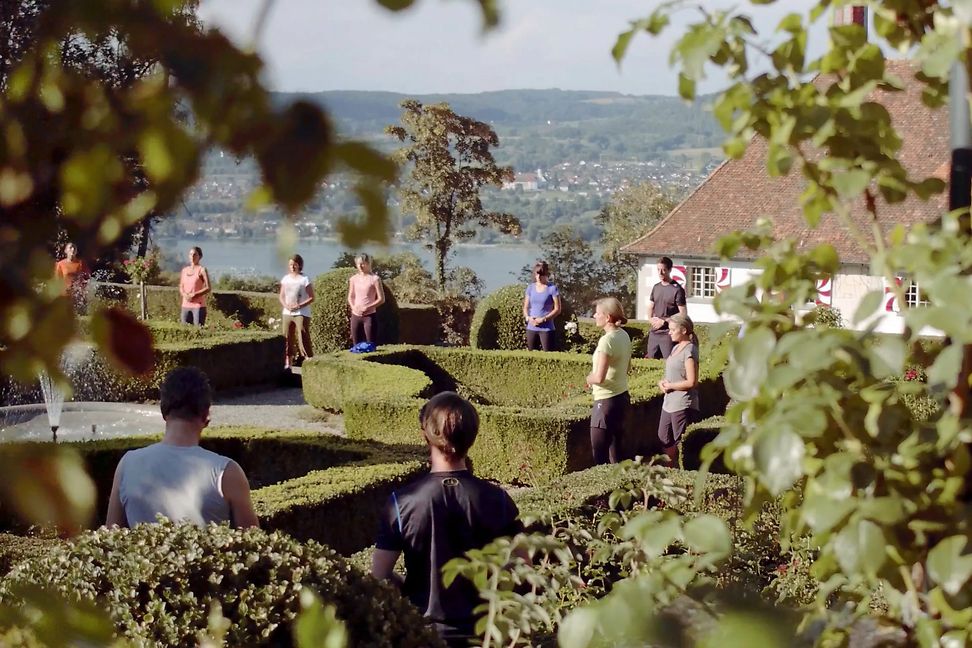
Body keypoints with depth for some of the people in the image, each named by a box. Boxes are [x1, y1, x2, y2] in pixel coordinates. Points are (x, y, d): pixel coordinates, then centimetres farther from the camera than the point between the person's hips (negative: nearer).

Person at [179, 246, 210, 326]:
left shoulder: (201, 270, -3)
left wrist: (194, 295, -16)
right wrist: (185, 295, -5)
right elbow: (181, 287, 17)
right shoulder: (184, 270, 13)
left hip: (198, 305, -5)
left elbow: (208, 288, -8)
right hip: (185, 305, 5)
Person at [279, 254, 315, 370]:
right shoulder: (285, 279, 10)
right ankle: (287, 364, 14)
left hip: (301, 314, -5)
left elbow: (311, 298, -7)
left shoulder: (304, 279, -6)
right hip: (287, 313, 5)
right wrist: (286, 306, -6)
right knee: (287, 339, 7)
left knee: (303, 338, -11)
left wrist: (299, 306, -17)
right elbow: (281, 296, 14)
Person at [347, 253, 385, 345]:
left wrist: (368, 307, -16)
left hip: (370, 315, -5)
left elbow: (381, 299, -6)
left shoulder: (375, 279, -5)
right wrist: (353, 307, -4)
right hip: (355, 316, 5)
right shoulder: (353, 279, 9)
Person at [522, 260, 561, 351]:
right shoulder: (530, 288, 10)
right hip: (531, 328, 5)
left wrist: (543, 319, -15)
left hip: (546, 328, -5)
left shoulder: (552, 288, -4)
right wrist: (528, 317, -7)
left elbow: (557, 309, -5)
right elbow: (526, 307, 14)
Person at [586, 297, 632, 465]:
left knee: (600, 455, -3)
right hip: (622, 396, 9)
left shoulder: (607, 340, -21)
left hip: (607, 400, -9)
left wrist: (589, 378, -6)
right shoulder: (624, 335, 6)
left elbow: (599, 377, -26)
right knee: (615, 452, 15)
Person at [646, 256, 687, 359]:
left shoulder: (677, 290, -9)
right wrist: (651, 319, 2)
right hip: (654, 332, 7)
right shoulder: (656, 287, 12)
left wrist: (664, 321, -12)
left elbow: (683, 315, -11)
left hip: (668, 333, -7)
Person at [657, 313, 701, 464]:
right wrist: (663, 382, 1)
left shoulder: (689, 351, -15)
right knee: (664, 440, 16)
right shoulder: (676, 348, 12)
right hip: (669, 403, 10)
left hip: (683, 405, -10)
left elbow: (691, 382, -20)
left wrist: (669, 386, -11)